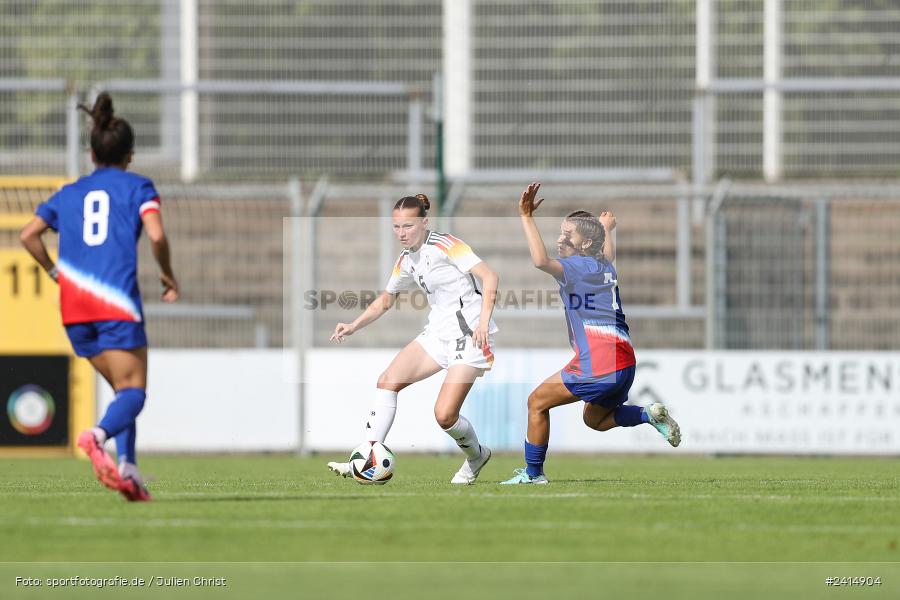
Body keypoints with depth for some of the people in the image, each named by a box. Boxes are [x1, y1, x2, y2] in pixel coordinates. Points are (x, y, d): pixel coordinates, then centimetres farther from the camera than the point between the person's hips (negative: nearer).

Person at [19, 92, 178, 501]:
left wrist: (55, 272, 23)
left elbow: (28, 235, 13)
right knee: (132, 392, -7)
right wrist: (168, 276, 5)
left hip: (74, 308, 5)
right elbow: (156, 235, -10)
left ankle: (127, 468, 1)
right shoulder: (137, 187, 5)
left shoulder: (69, 194, 18)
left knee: (124, 387, 16)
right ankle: (98, 435, -38)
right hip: (117, 303, -5)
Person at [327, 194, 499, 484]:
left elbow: (490, 277, -18)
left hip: (469, 336, -8)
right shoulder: (406, 261, 12)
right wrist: (354, 326, 14)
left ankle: (476, 456, 19)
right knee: (387, 381, -7)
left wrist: (484, 320, -26)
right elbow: (385, 300, 27)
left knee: (445, 415, -13)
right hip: (438, 333, 8)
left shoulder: (444, 245, -12)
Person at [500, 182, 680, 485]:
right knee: (595, 420, 28)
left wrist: (526, 218, -22)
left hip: (597, 363, -9)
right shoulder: (605, 265, 18)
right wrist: (606, 228, 66)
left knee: (537, 403, 4)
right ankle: (649, 414, 5)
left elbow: (541, 261, -28)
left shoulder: (578, 265, -7)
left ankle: (533, 472, 7)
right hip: (623, 360, 9)